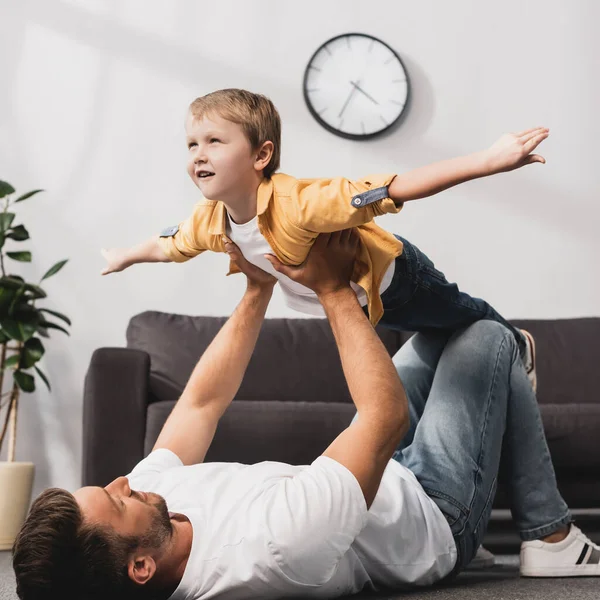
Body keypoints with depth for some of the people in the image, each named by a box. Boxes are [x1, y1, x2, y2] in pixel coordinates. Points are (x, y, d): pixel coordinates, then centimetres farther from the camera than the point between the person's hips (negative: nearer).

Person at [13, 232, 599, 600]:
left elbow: (200, 403, -8)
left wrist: (258, 289, -8)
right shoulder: (270, 551, -48)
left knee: (443, 327, 17)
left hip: (383, 485, 7)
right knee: (487, 337, -1)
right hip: (436, 518, -7)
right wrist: (333, 290, -29)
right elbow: (386, 416, -38)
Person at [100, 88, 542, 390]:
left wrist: (491, 161, -60)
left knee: (460, 315, 23)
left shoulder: (297, 204, -47)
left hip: (394, 276, -6)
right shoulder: (209, 222, -24)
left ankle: (519, 345, 56)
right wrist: (127, 256, 19)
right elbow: (168, 246, 0)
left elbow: (397, 190, -53)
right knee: (429, 329, 32)